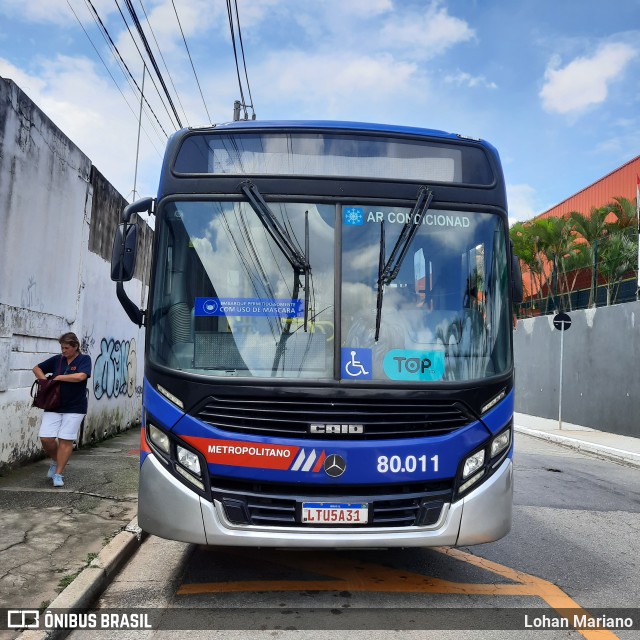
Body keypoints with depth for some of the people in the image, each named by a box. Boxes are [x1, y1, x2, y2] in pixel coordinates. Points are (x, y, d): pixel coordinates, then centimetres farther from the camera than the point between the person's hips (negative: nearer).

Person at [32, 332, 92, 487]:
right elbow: (37, 368, 18)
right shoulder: (57, 359, 7)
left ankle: (58, 474, 9)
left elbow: (81, 376, -22)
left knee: (65, 440, -2)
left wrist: (58, 377, -10)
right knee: (45, 438, -2)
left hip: (74, 408, -4)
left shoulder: (84, 359, -5)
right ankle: (56, 461, 26)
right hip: (53, 406, 4)